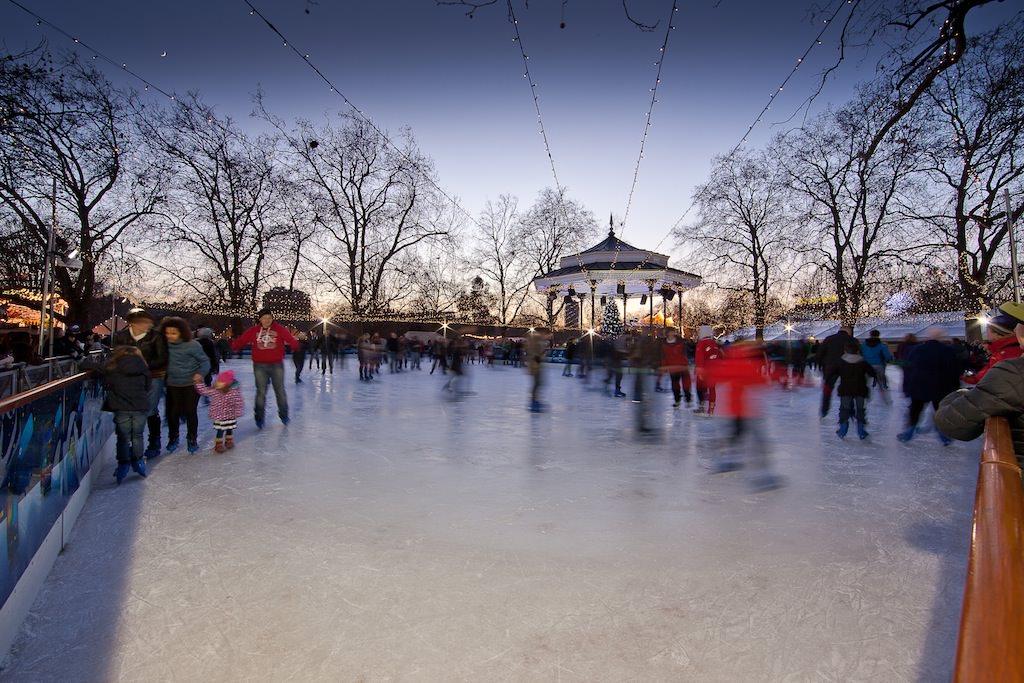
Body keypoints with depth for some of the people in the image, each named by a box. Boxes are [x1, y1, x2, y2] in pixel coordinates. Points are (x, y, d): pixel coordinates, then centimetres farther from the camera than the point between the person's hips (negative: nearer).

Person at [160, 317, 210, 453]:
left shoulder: (192, 345, -15)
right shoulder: (166, 345, -4)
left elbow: (205, 361, -10)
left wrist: (200, 373, -25)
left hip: (191, 384, -3)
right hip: (173, 385, 3)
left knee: (190, 411, 2)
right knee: (173, 412, 3)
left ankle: (192, 439, 20)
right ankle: (173, 438, 24)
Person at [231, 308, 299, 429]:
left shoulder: (280, 329, -4)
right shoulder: (253, 330, 2)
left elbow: (291, 340, -14)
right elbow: (240, 341, 1)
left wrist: (294, 343, -31)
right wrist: (235, 345, -16)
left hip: (277, 365, 0)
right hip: (260, 366, 1)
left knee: (280, 391, 11)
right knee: (261, 392, 4)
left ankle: (284, 414, 28)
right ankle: (259, 418, 18)